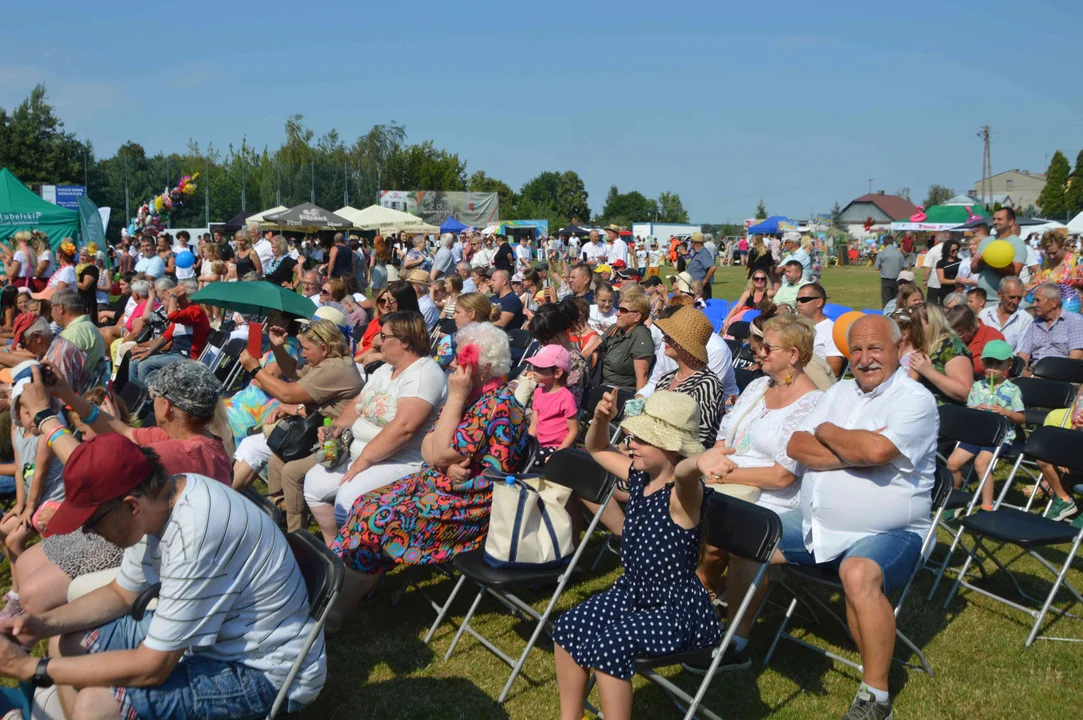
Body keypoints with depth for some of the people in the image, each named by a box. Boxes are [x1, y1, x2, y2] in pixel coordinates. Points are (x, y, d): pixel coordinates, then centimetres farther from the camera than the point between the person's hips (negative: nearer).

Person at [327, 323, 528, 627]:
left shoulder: (497, 404, -19)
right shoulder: (470, 395, 9)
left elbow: (440, 454, -21)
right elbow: (428, 446, 4)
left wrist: (455, 397, -19)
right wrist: (447, 463, -19)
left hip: (469, 505, -9)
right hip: (443, 484, 9)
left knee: (377, 520, -18)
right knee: (368, 505, -3)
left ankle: (332, 613, -6)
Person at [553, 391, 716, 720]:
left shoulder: (683, 494, -25)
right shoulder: (639, 477, 0)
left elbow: (683, 471, -52)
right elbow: (597, 449, 16)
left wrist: (702, 462, -75)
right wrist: (601, 419, -4)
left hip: (678, 610, -9)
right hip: (633, 593, 9)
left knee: (607, 644, -26)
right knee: (568, 626, -2)